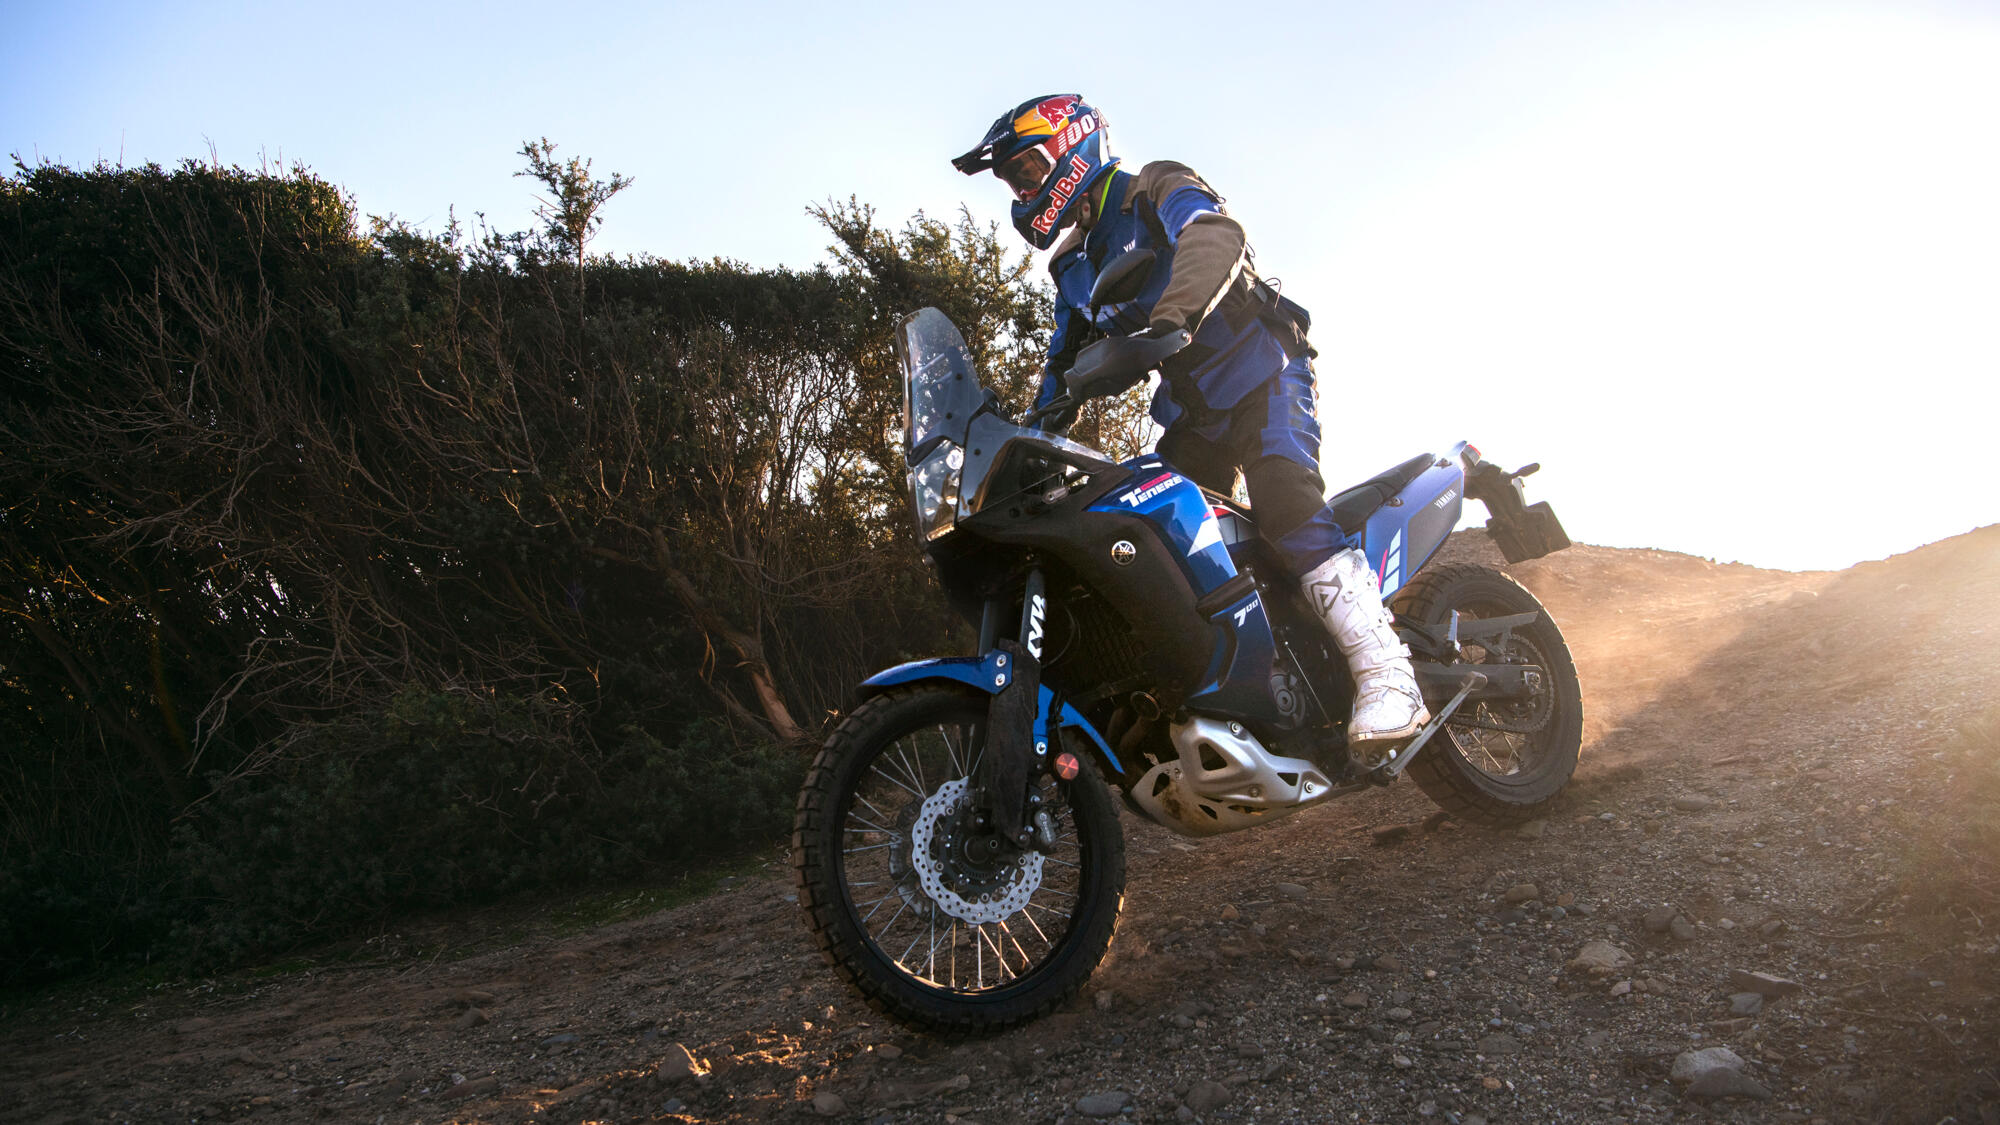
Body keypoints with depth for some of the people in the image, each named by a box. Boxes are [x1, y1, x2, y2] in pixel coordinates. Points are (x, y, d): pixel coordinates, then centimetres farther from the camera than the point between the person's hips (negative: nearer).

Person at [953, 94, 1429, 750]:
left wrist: (1169, 321, -46)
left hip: (1260, 373, -8)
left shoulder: (1155, 189, -6)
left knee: (1286, 503, -29)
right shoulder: (1071, 267, 18)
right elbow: (1064, 361, 22)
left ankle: (1385, 672, -34)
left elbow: (1215, 236, -28)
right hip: (1191, 411, 8)